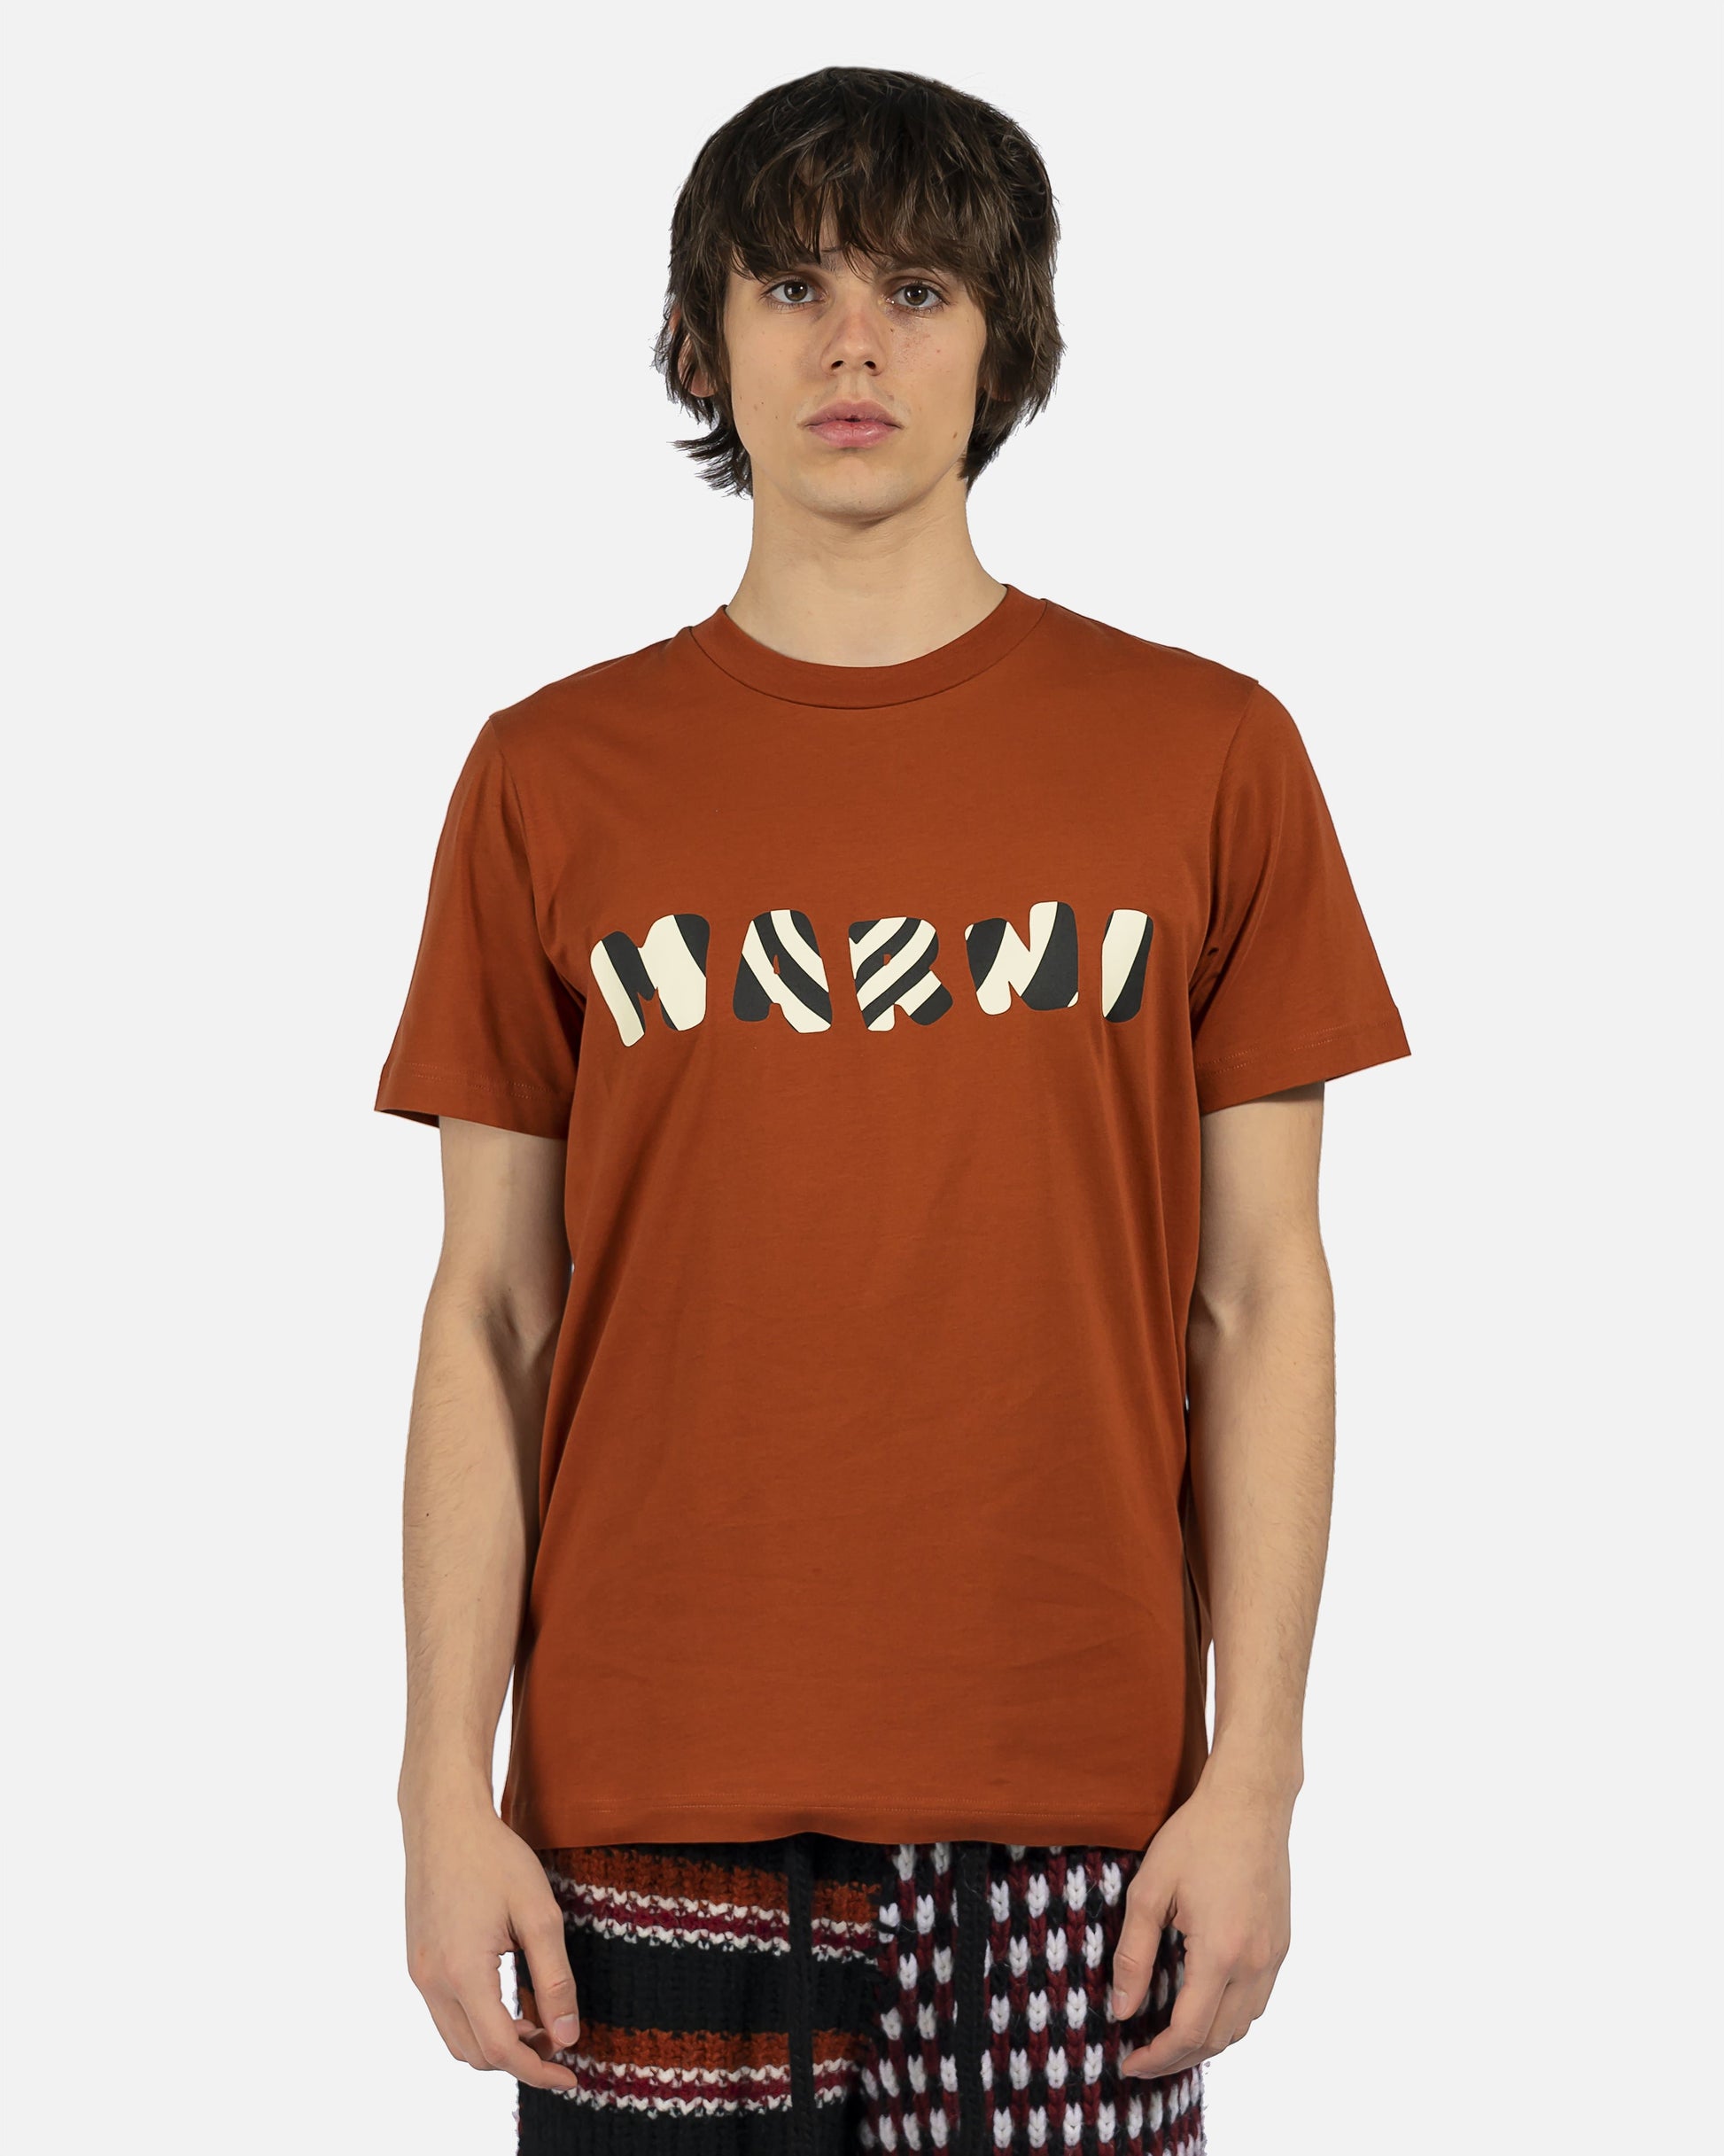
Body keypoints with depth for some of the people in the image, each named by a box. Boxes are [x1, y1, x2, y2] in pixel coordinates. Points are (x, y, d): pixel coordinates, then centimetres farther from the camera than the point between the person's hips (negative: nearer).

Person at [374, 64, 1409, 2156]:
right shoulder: (553, 781, 4)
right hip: (648, 1808, 1)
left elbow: (1260, 1298, 2)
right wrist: (445, 1789, 0)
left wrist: (1255, 1770, -3)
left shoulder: (1202, 753, 2)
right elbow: (489, 1316, 4)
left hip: (1070, 1822, 0)